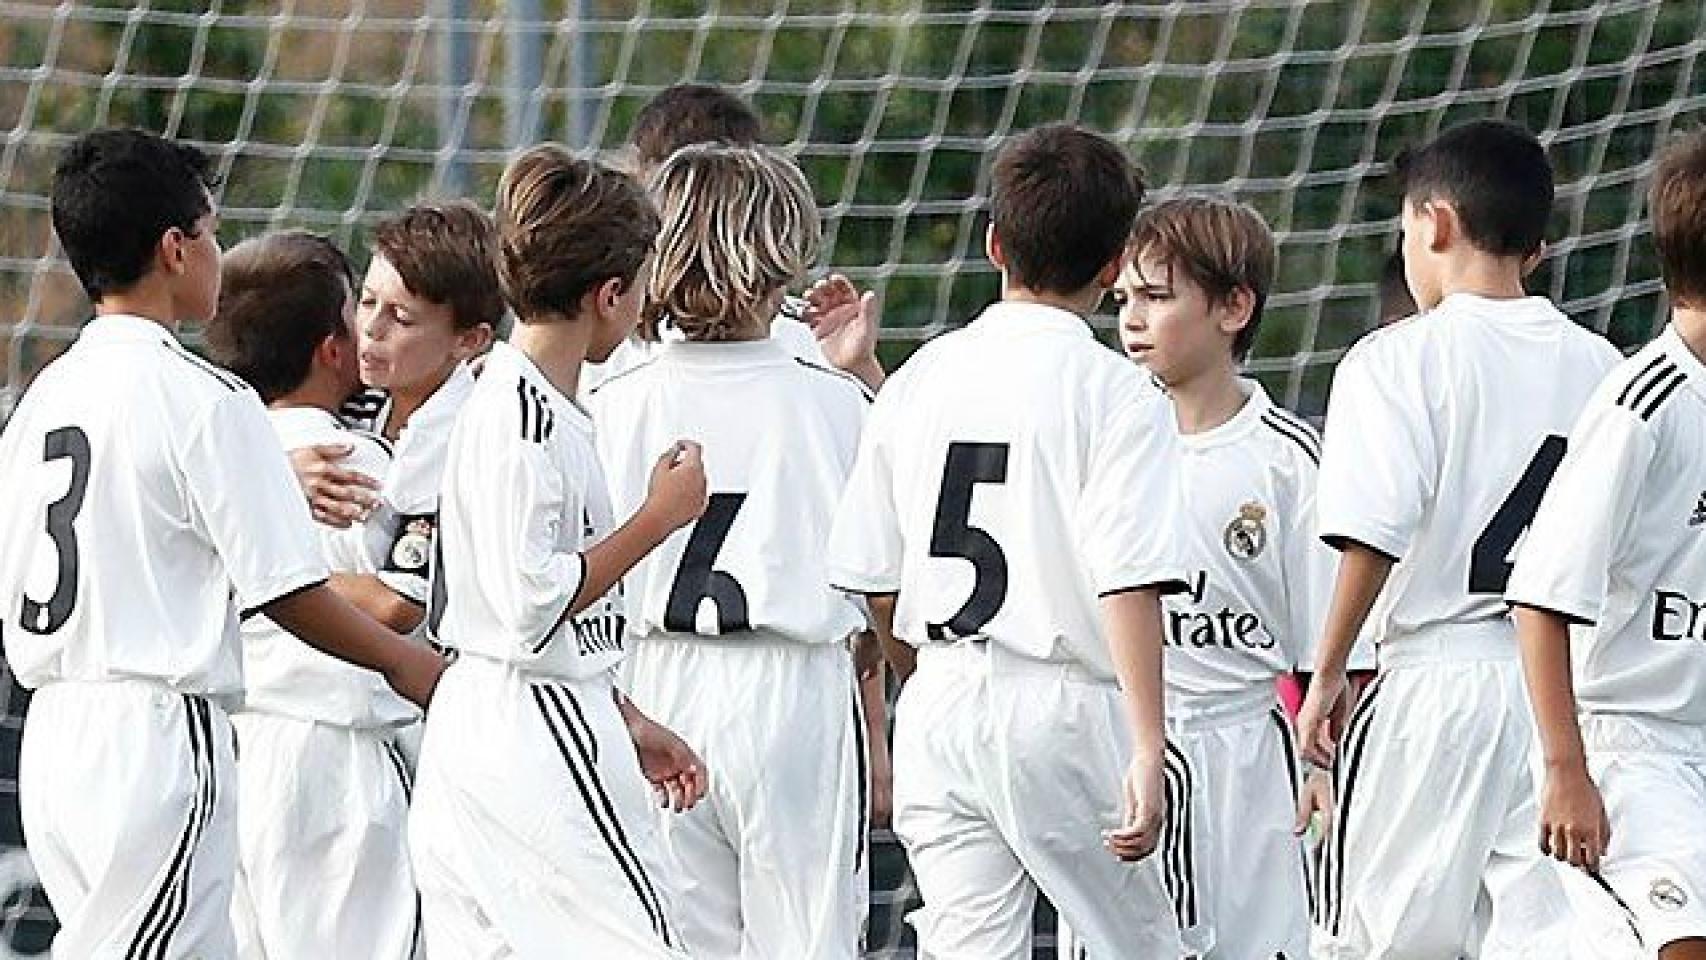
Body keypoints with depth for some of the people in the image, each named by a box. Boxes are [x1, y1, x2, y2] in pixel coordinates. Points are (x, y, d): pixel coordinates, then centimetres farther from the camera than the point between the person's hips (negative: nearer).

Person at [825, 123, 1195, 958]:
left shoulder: (921, 377, 8)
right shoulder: (1117, 392, -8)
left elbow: (874, 583, 12)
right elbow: (1128, 583, -17)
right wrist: (1146, 749, -19)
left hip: (940, 704, 5)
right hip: (1063, 704, -4)